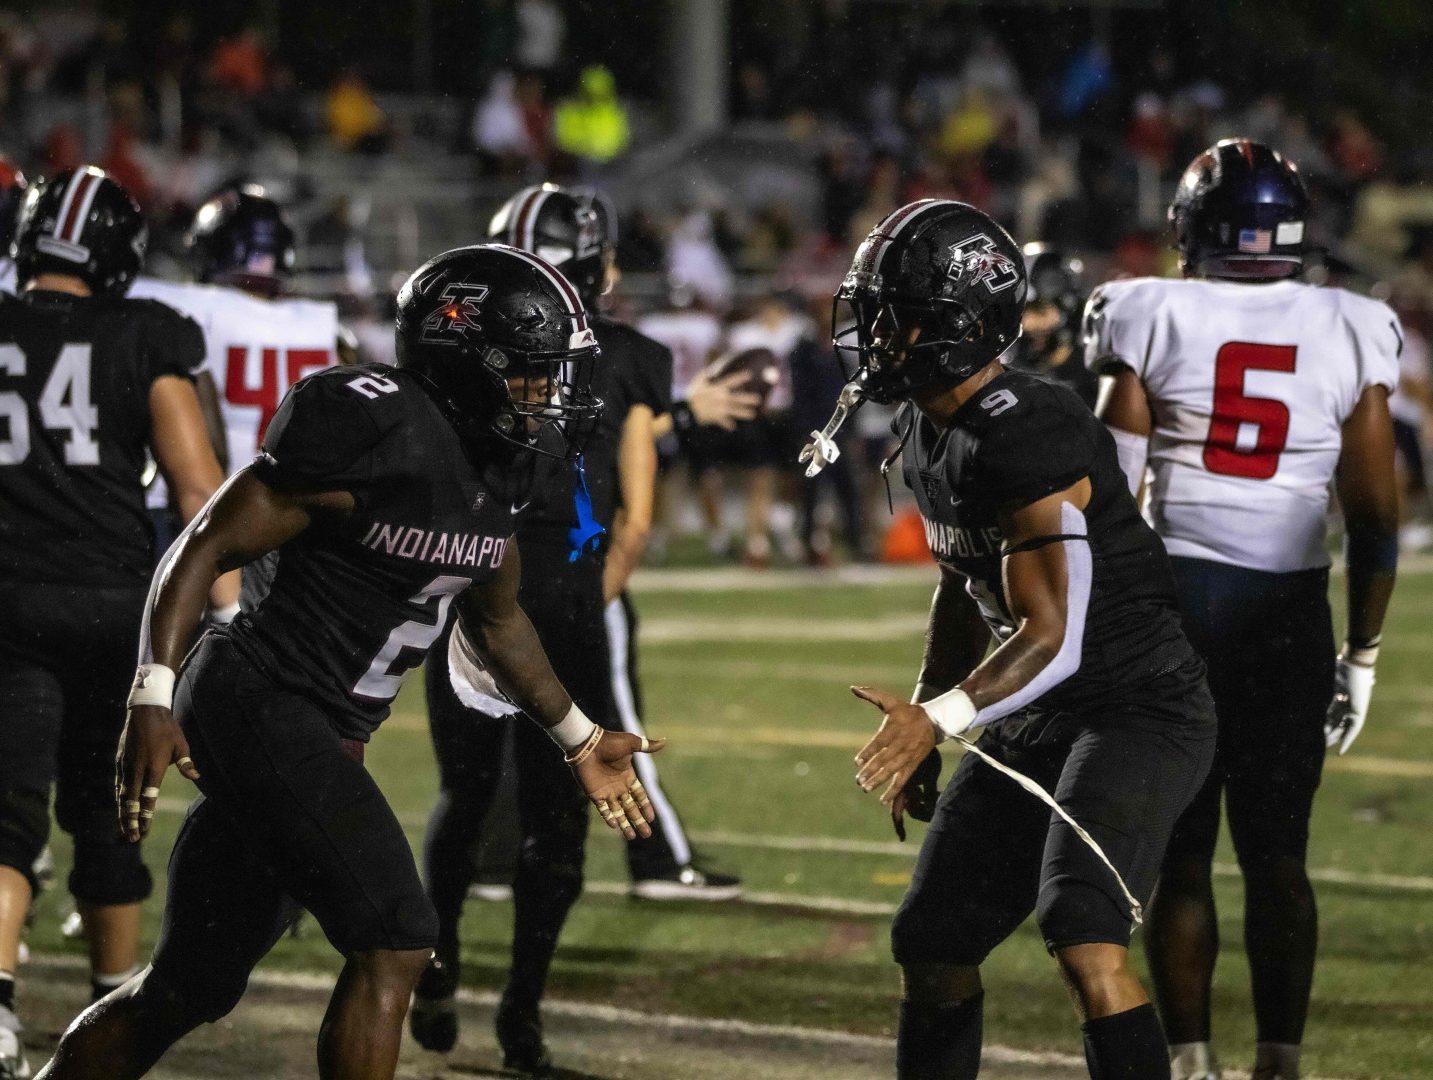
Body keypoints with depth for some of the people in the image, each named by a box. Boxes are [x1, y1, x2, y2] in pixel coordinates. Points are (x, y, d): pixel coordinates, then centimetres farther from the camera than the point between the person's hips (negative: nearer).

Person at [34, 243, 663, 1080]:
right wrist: (154, 697, -24)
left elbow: (497, 623, 27)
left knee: (188, 989, 14)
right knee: (395, 943, -15)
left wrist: (582, 742, 32)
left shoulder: (494, 475, 8)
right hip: (258, 703, -9)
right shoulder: (376, 438, -18)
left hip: (318, 741, 9)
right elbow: (206, 548, -16)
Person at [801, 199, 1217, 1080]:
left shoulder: (1026, 442, -25)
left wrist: (939, 718, -37)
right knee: (931, 948, 12)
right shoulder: (930, 431, 6)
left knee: (1084, 939, -27)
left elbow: (1052, 637, -26)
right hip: (1037, 722, 10)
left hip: (1141, 710, -10)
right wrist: (919, 742, 22)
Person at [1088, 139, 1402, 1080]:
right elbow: (1376, 517, 3)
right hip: (1293, 610, 1)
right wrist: (1363, 652, 11)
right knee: (1278, 855, 8)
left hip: (1175, 593, -1)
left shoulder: (1153, 321, -3)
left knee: (1180, 852, 5)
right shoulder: (1351, 336, 2)